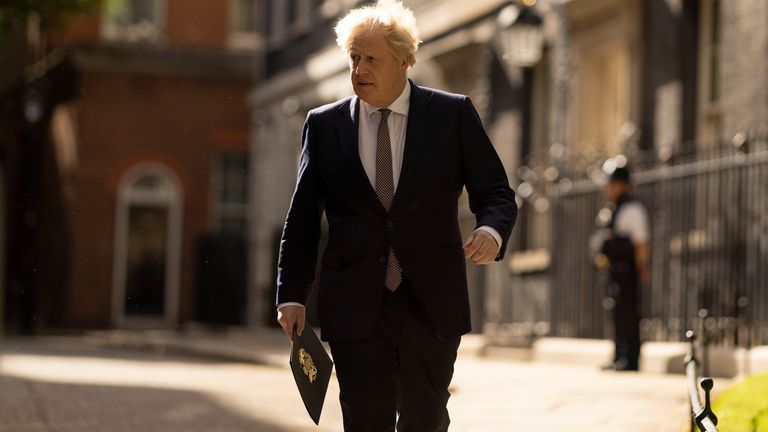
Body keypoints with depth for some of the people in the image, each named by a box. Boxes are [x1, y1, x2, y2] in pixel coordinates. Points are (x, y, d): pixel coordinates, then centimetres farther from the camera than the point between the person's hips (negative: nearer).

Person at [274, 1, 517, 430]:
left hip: (431, 303, -1)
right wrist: (292, 295, 2)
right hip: (356, 306, 1)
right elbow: (302, 217, 9)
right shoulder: (324, 125, 7)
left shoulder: (453, 115, 2)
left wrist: (491, 231, -19)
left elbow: (496, 192, 4)